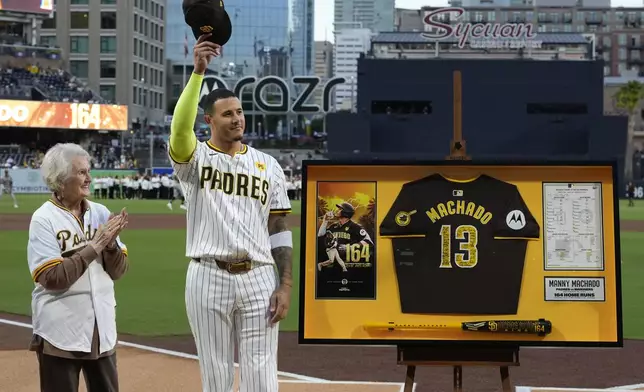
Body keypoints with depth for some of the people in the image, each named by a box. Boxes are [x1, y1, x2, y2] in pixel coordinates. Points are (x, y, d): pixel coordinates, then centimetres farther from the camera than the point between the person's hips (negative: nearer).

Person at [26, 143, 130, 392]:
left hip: (102, 329, 5)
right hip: (60, 332, -5)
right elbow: (53, 278, -18)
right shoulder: (44, 219, -9)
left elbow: (118, 271, 4)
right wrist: (94, 245, -17)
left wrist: (110, 243, -14)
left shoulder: (100, 213, 5)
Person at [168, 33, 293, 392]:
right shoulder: (196, 159, 0)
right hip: (209, 278, -2)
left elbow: (279, 229, 8)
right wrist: (199, 71, -31)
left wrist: (286, 285, -1)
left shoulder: (268, 165, 9)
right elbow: (180, 129, -24)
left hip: (258, 279, 2)